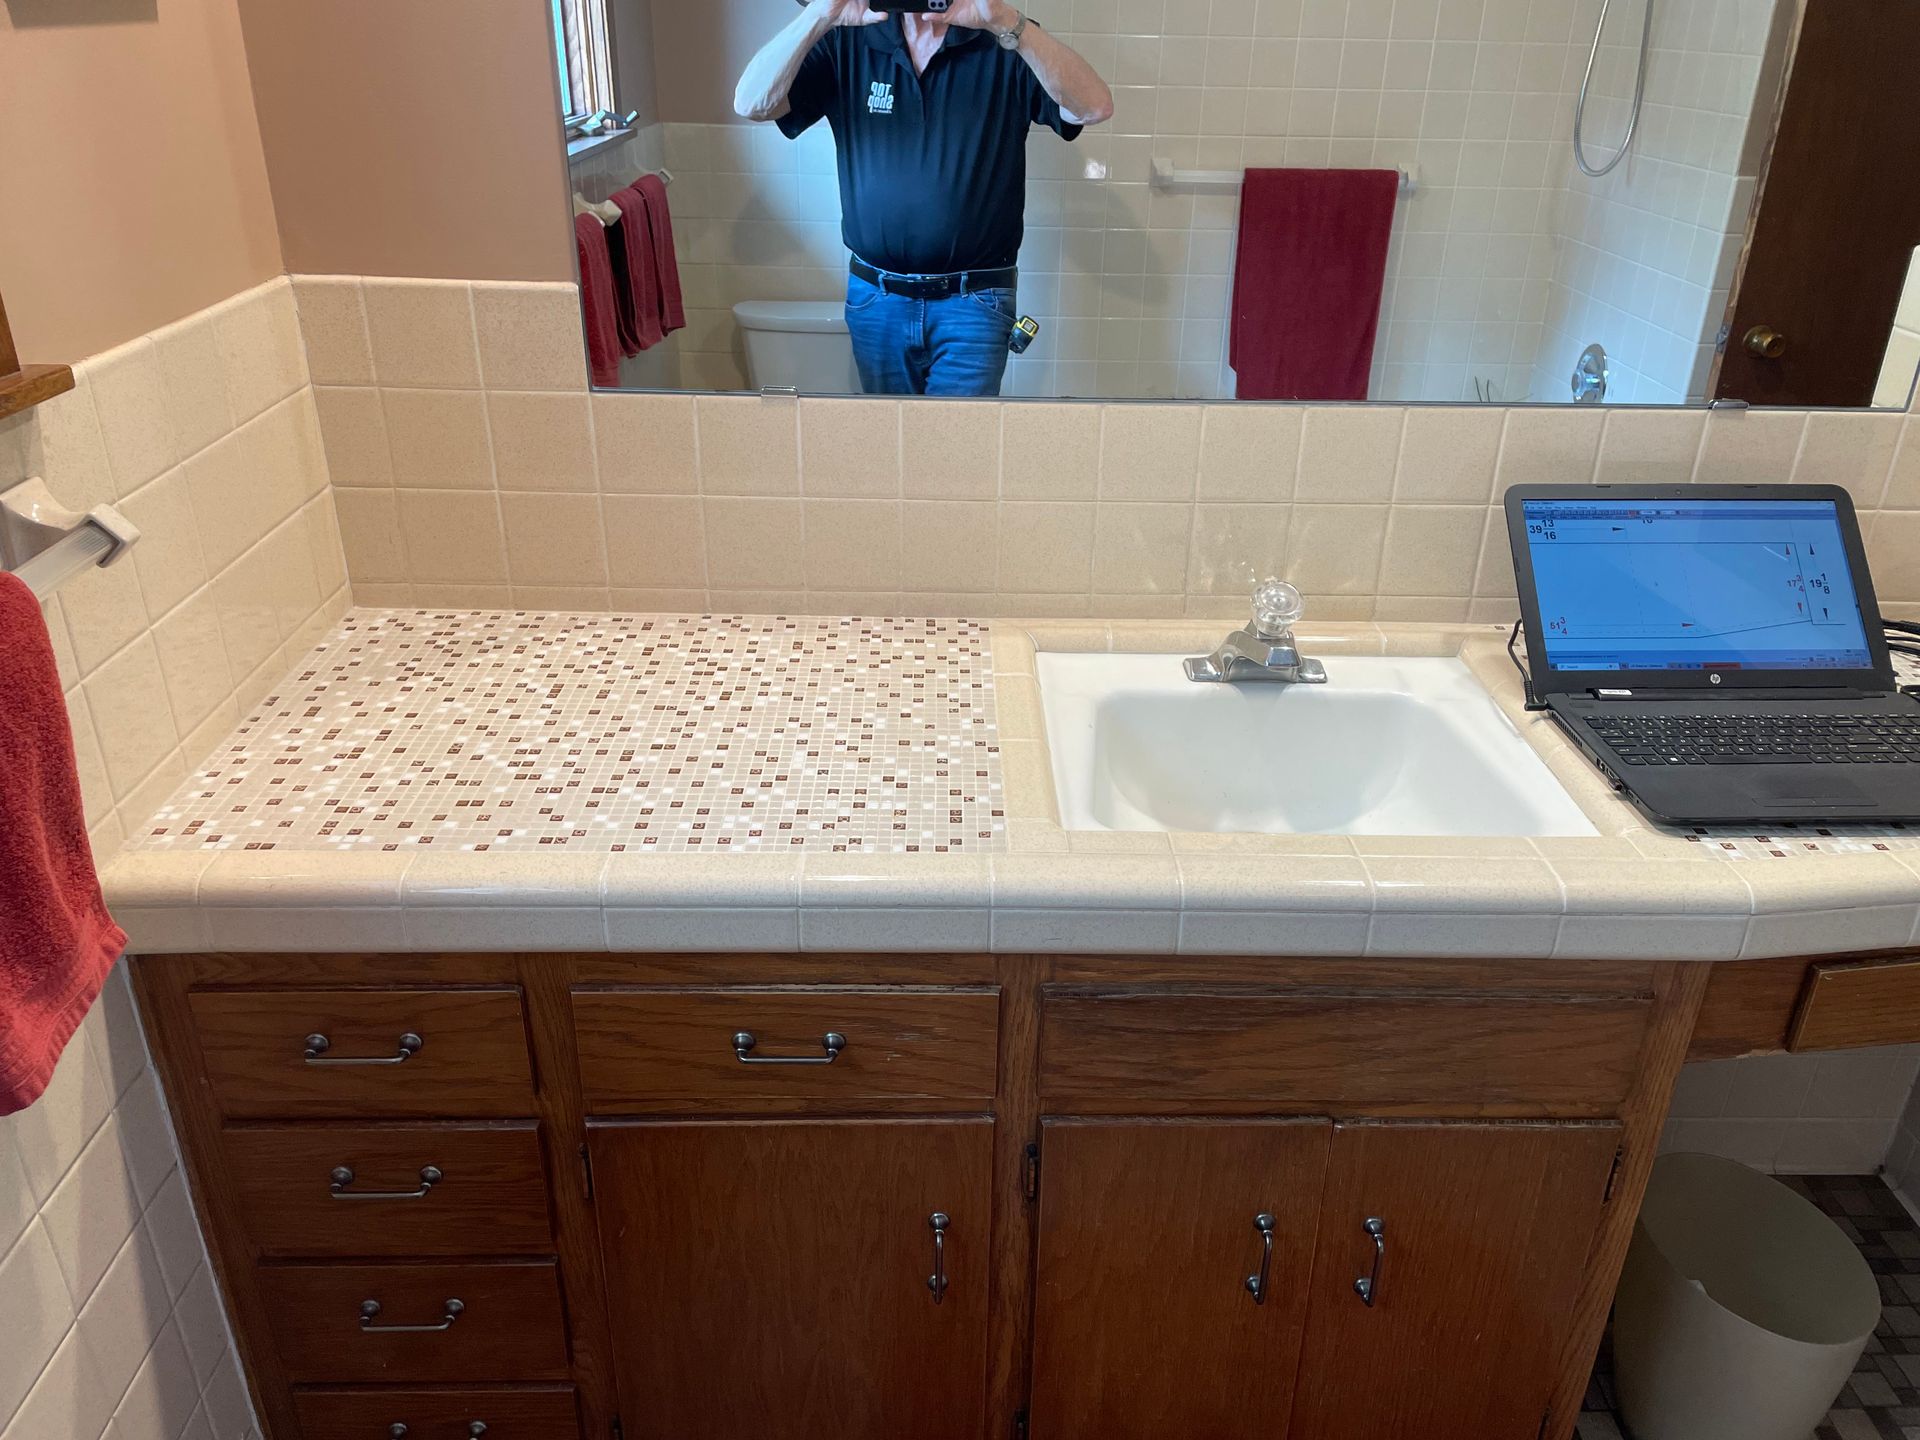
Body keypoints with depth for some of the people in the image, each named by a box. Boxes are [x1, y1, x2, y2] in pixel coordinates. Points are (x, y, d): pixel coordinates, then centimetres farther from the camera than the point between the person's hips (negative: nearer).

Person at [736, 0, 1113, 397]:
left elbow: (1094, 107, -21)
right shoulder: (846, 43, 1)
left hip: (974, 303, -3)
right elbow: (752, 104, -10)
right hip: (875, 300, 3)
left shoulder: (1007, 42, -5)